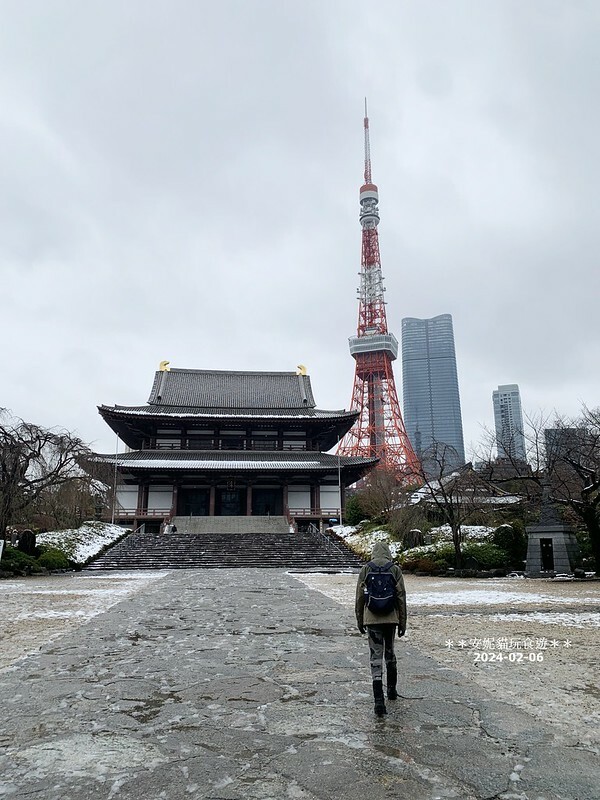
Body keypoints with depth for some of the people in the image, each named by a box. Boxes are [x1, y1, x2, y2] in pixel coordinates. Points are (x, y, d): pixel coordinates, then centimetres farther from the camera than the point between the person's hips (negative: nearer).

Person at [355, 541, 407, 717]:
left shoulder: (366, 569, -1)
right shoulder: (395, 569, -1)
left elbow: (359, 597, 1)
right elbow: (401, 597, -1)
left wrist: (360, 621, 11)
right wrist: (402, 622, 7)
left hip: (372, 618, -1)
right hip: (391, 618, 1)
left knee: (376, 657, 0)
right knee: (390, 653, 21)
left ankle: (379, 700, -8)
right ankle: (392, 689, 36)